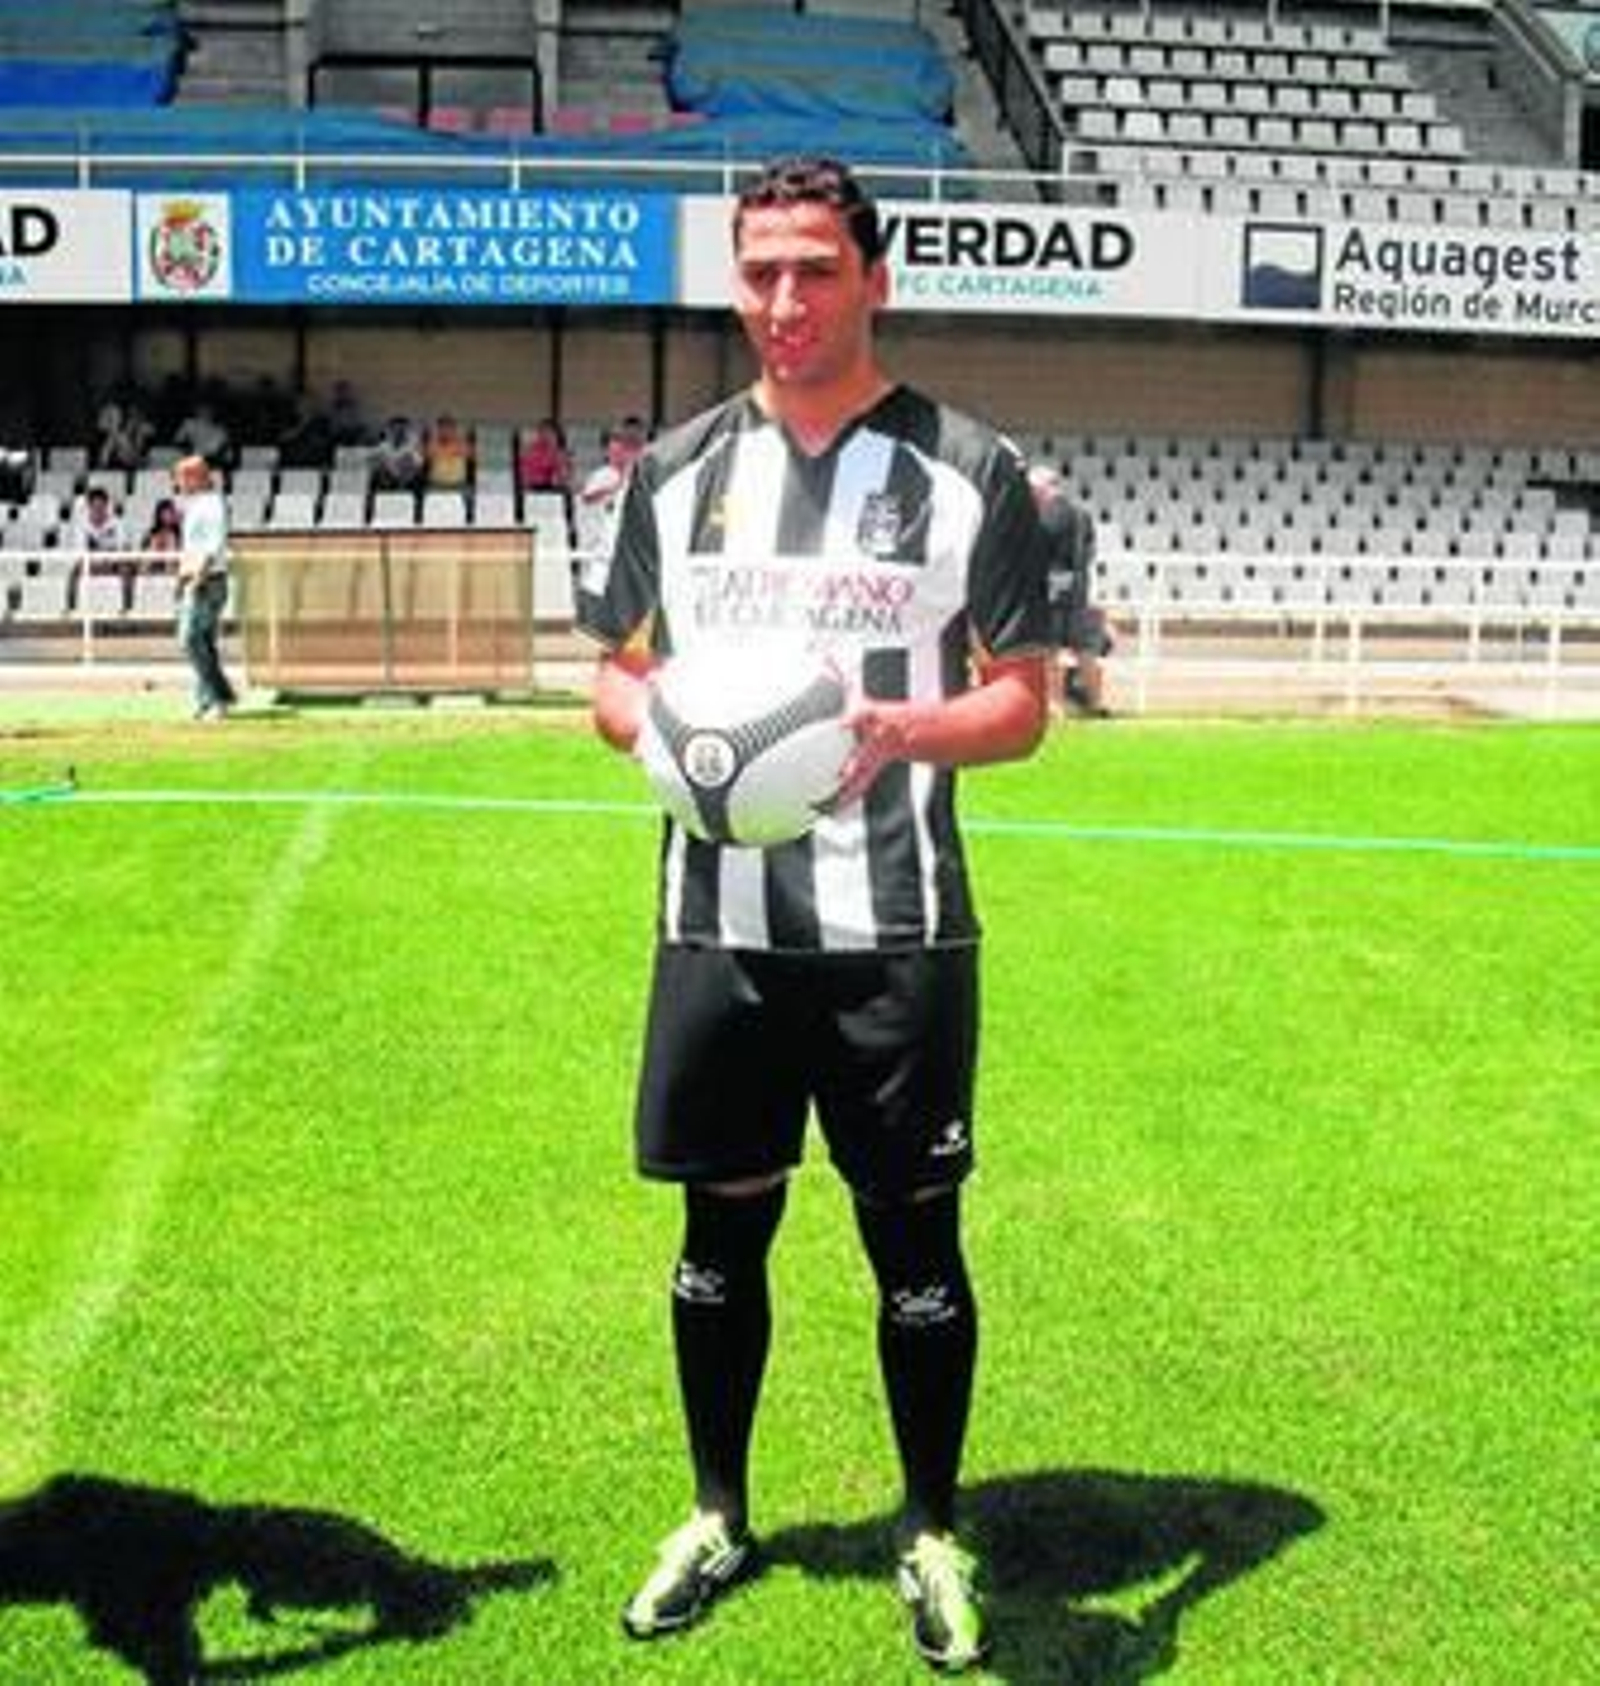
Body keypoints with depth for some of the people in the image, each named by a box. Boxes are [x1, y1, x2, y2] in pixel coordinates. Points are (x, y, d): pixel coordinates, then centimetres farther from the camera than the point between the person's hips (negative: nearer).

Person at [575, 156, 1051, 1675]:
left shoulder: (969, 468, 0)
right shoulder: (678, 468, 9)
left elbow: (1021, 703, -1)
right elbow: (613, 678, 13)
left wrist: (903, 728, -21)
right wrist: (654, 722, -10)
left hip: (899, 932, -2)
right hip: (717, 924, 3)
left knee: (915, 1235, 5)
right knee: (721, 1224, 13)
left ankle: (932, 1535, 25)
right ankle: (718, 1518, 32)